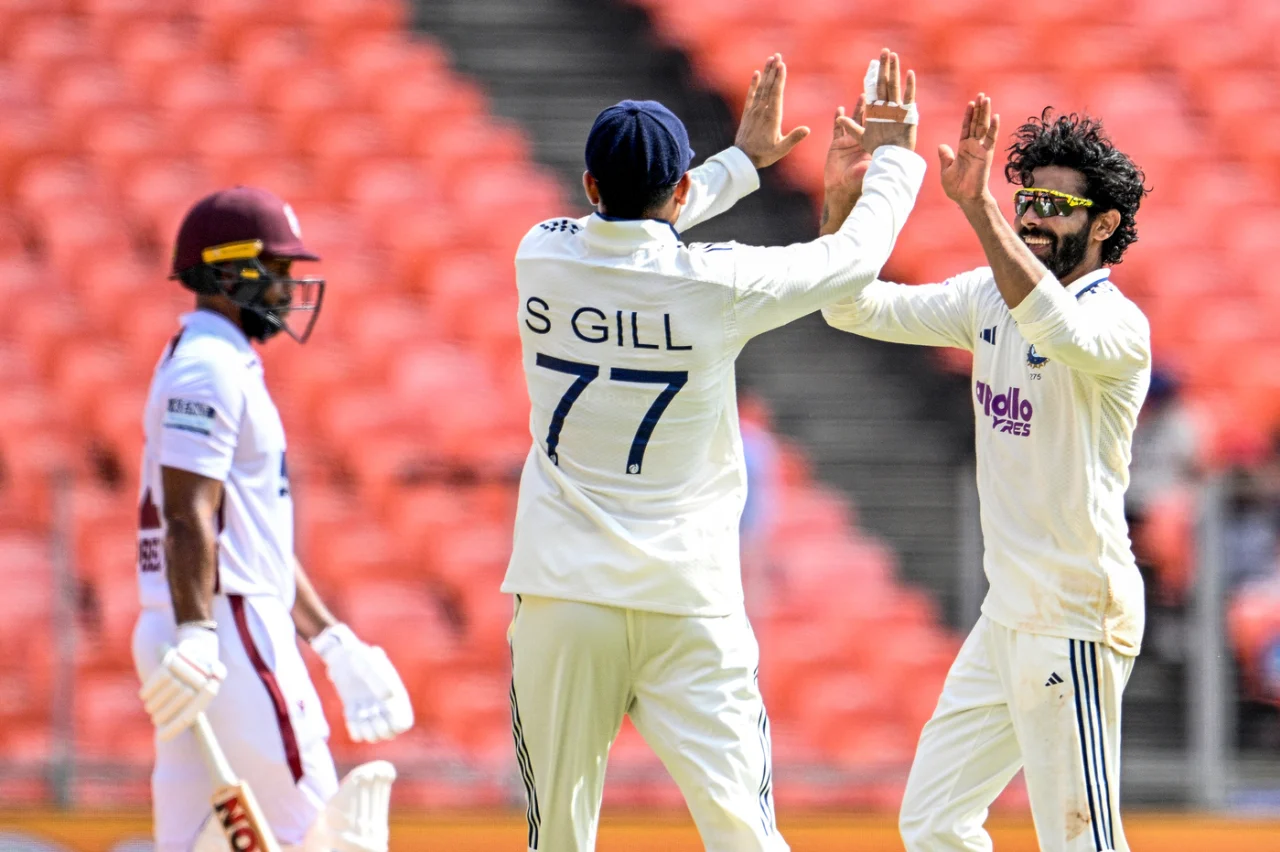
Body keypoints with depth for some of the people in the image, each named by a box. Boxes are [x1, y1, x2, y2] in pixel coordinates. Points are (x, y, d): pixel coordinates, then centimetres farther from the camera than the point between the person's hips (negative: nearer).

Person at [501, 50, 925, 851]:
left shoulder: (541, 257, 1)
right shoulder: (717, 283, -8)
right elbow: (857, 254, 6)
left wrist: (741, 160, 32)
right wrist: (894, 155, 24)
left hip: (560, 596, 3)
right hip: (686, 601, -2)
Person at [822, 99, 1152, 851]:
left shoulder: (1119, 324, -17)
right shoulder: (990, 296, 8)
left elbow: (1058, 329, -40)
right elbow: (856, 307, 3)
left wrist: (977, 207, -45)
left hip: (1076, 624, -9)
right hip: (1007, 615, 9)